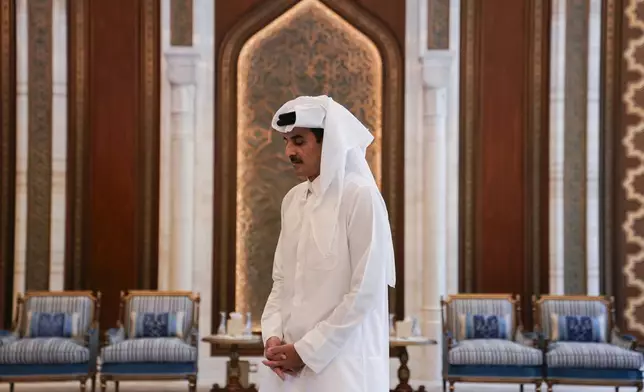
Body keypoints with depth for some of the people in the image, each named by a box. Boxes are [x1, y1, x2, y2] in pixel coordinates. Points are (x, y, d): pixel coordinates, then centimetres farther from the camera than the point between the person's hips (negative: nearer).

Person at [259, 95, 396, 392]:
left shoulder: (361, 196, -11)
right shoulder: (292, 199, 9)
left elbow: (366, 291, -14)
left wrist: (307, 350, -13)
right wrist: (272, 335, -2)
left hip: (342, 362, -6)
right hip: (291, 359, 6)